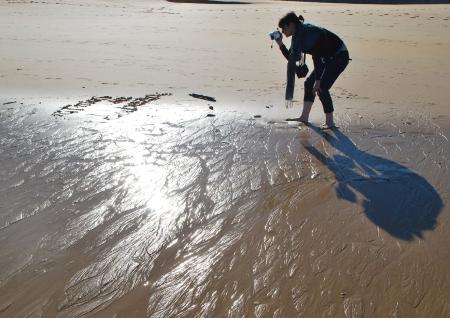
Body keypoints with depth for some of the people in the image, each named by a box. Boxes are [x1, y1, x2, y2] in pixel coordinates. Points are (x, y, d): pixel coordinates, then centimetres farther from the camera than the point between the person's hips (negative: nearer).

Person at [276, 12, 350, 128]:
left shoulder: (306, 33, -25)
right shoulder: (298, 35, 3)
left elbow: (317, 57, -30)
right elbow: (291, 57, 8)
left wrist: (318, 81, -32)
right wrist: (280, 44, -4)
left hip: (340, 56, -10)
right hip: (329, 58, 10)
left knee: (321, 88, -17)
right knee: (309, 83, 8)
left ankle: (330, 122, -7)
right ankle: (304, 117, 15)